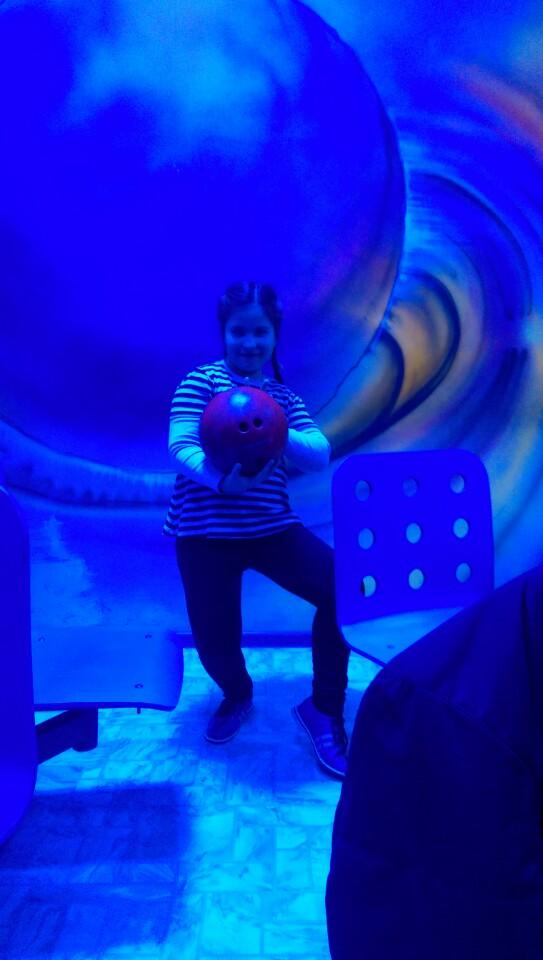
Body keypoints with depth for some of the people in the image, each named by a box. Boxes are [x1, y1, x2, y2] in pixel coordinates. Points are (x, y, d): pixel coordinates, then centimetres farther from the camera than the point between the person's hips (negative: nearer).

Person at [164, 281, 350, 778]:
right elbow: (180, 445, -14)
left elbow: (320, 454, -4)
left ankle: (324, 710, 7)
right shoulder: (202, 379, 0)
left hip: (272, 526, 3)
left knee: (342, 589, -15)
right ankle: (236, 693, 37)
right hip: (205, 531, -2)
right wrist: (222, 480, -33)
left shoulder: (285, 397, 10)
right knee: (215, 643, -3)